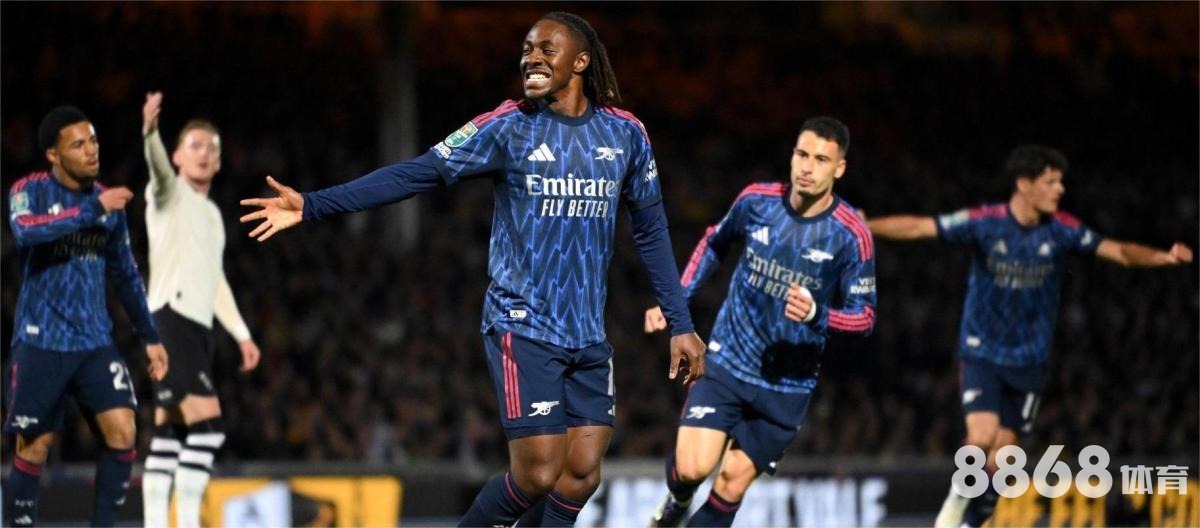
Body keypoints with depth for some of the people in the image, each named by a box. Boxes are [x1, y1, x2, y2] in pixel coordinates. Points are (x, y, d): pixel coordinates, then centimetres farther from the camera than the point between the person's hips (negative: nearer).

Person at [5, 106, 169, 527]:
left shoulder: (108, 201, 8)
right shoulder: (30, 190, -6)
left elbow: (125, 274, 19)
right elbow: (26, 230, -29)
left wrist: (150, 337, 19)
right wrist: (94, 209, -28)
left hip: (95, 342, 4)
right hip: (41, 342, -4)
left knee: (122, 431, -9)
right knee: (34, 448, 0)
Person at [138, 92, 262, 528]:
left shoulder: (211, 214, 25)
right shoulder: (171, 194, 0)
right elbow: (158, 166, -24)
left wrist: (242, 334, 31)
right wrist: (150, 132, -46)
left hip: (197, 328, 9)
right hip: (170, 319, -9)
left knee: (169, 436, 7)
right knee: (206, 424, -20)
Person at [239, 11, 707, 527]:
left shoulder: (625, 133, 5)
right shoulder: (507, 127, -6)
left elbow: (651, 231, 14)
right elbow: (416, 174, -11)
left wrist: (680, 323, 11)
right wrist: (313, 205, -20)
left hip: (589, 335, 4)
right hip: (523, 326, -4)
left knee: (581, 474, -1)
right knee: (538, 474, -12)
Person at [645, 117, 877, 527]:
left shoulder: (851, 234, -13)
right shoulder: (758, 201, -5)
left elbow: (864, 316, -8)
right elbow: (714, 244, 16)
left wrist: (817, 314, -28)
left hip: (789, 383, -1)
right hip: (728, 362, 1)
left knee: (733, 481, 0)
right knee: (692, 468, -12)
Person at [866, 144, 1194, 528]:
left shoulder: (1061, 230, -6)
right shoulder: (984, 222, -13)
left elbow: (1119, 251, -5)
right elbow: (917, 228, -15)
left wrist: (1164, 257, -23)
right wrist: (863, 226, -26)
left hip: (1029, 360, 3)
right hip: (981, 352, -3)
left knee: (1002, 455, 2)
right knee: (982, 436, -21)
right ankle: (960, 495, 9)